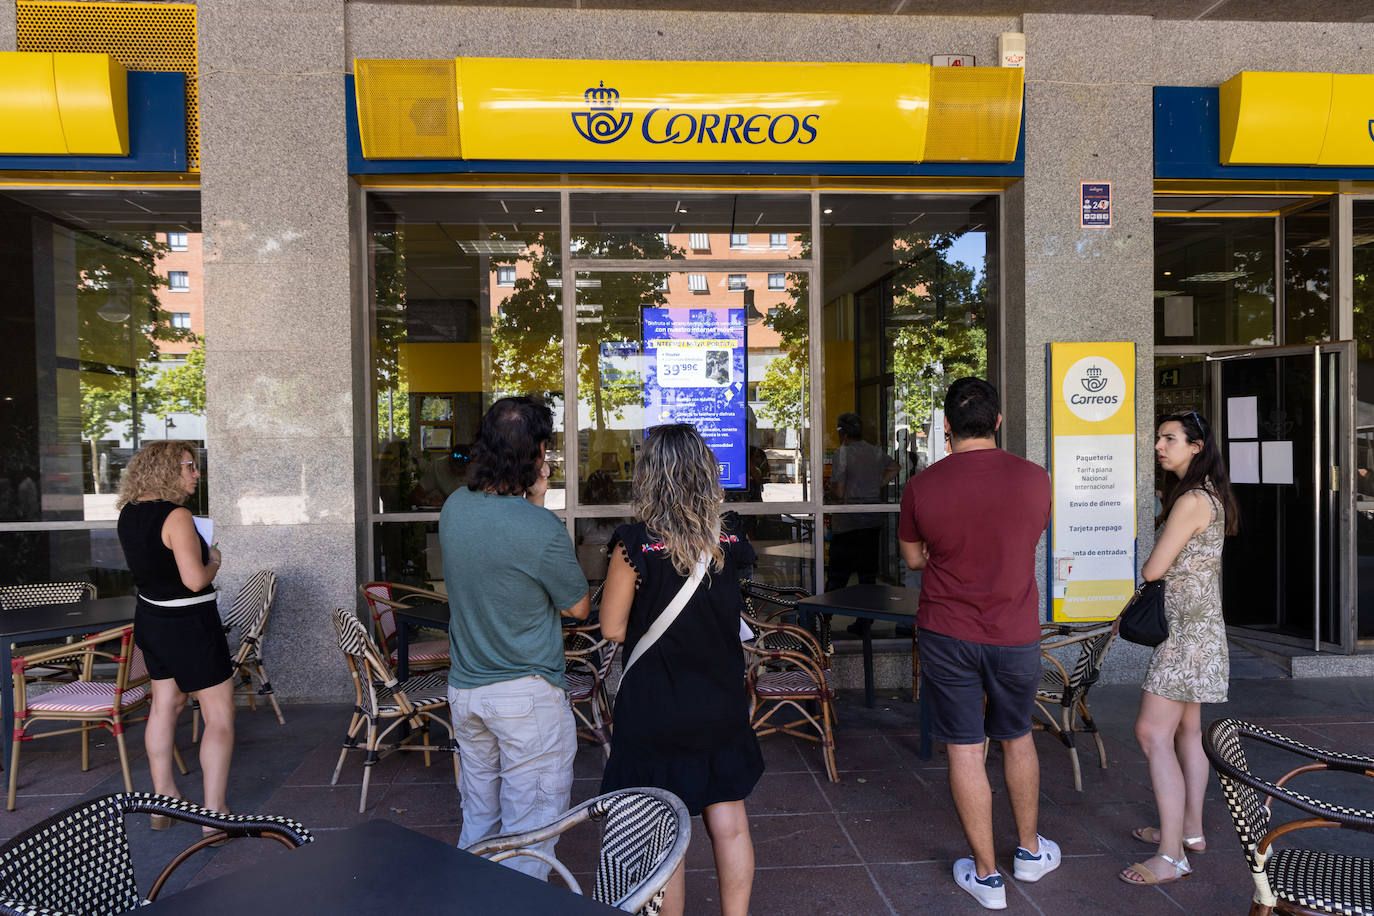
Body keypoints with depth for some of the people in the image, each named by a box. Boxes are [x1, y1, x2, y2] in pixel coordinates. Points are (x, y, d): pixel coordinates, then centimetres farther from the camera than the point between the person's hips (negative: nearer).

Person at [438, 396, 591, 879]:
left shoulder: (454, 507, -3)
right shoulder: (541, 530, -23)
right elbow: (579, 607, -6)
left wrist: (531, 505, 5)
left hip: (464, 688, 7)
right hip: (527, 694, -7)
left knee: (477, 818, 23)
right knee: (529, 828, 8)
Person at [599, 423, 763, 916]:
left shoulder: (636, 543, -18)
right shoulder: (731, 537, -7)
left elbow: (613, 629, -11)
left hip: (655, 713, -3)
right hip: (723, 707, 4)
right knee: (729, 824, 16)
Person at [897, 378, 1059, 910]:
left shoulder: (920, 487, -11)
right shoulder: (1034, 479, -7)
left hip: (946, 635, -2)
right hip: (1016, 633, 2)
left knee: (964, 750, 8)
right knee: (1016, 738, 22)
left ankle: (986, 875, 20)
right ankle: (1030, 851, 39)